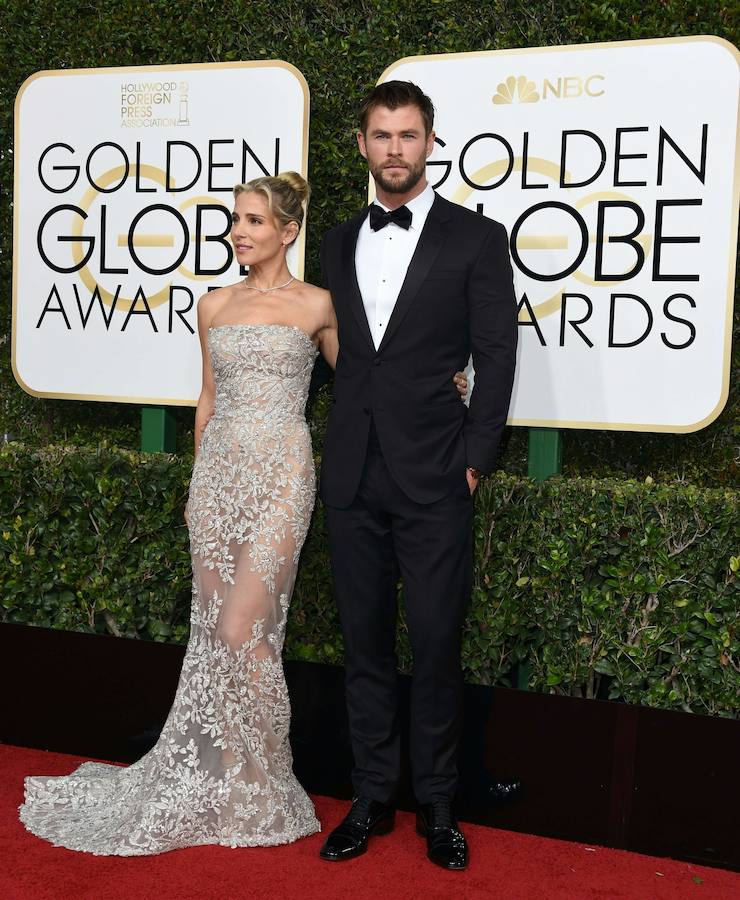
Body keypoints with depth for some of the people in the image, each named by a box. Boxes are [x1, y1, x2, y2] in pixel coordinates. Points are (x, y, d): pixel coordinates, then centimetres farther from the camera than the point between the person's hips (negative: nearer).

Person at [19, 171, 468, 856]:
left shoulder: (315, 305, 0)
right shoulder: (215, 306, 13)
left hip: (279, 473, -5)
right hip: (218, 471, 5)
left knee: (241, 630, -11)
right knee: (213, 628, 6)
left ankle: (262, 789, 5)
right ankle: (226, 778, 20)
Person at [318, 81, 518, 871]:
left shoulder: (476, 238, 0)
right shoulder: (339, 244, 13)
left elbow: (495, 359, -2)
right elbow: (339, 356, 14)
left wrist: (473, 460, -7)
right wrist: (335, 447, 7)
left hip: (433, 478, -4)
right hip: (352, 478, 4)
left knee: (436, 645, 1)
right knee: (364, 642, 10)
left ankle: (436, 804, 17)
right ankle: (372, 797, 23)